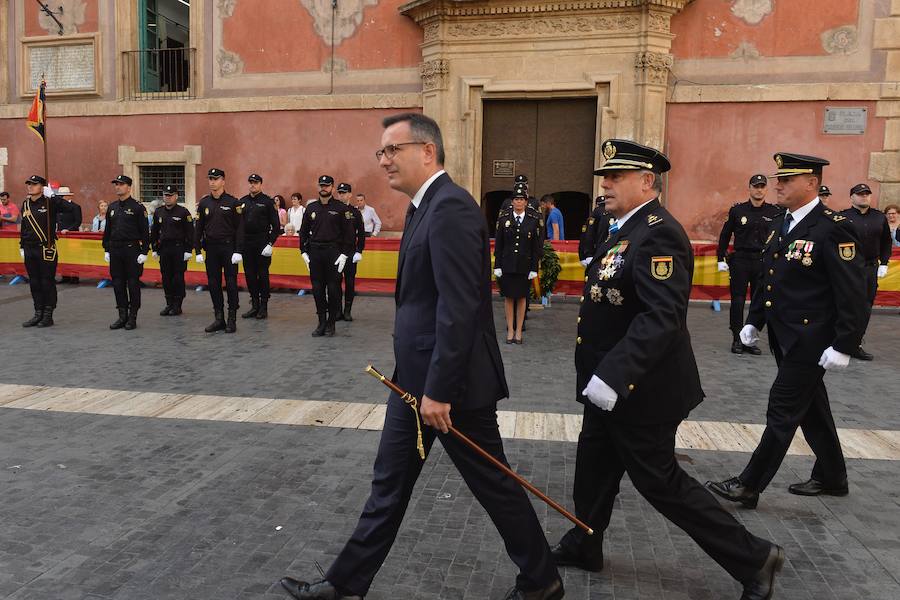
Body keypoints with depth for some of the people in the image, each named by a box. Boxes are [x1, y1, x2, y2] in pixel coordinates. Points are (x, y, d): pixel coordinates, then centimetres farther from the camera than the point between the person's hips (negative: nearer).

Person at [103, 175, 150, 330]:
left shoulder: (138, 207, -5)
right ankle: (122, 316, 17)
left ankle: (132, 317, 8)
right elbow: (107, 230, 17)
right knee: (118, 284, 8)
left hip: (132, 250, -6)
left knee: (133, 284, 0)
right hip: (115, 250, 6)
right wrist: (106, 250, 12)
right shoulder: (112, 207, 12)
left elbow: (145, 231, -7)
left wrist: (144, 252, -12)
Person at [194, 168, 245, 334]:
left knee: (231, 284, -1)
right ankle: (219, 319, 16)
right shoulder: (203, 203, 8)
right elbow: (198, 228, 10)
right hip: (211, 249, 4)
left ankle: (232, 320, 7)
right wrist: (198, 251, 4)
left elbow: (240, 228, -7)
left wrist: (238, 251, -13)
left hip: (229, 248, -4)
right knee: (213, 284, 7)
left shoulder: (233, 202, -4)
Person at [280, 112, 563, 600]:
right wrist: (418, 383, 18)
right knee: (389, 485, 17)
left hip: (451, 381, -9)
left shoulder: (451, 207, -19)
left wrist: (439, 390, -23)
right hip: (415, 377, 10)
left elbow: (460, 309, -25)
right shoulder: (424, 207, 13)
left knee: (493, 484, 8)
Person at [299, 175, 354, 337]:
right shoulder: (311, 207, 10)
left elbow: (348, 233, -3)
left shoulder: (341, 208, -1)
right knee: (317, 289, 5)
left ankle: (331, 324, 12)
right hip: (315, 253, 4)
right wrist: (304, 252, 6)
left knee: (333, 289, 1)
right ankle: (321, 322, 15)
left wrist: (344, 254, -10)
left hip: (334, 253, -3)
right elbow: (304, 231, 14)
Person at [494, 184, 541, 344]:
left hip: (524, 266, 0)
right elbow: (498, 245, 2)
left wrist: (534, 268, -3)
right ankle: (510, 330, 13)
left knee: (522, 297, 7)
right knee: (509, 297, 5)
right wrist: (497, 266, -3)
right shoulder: (504, 219, 2)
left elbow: (536, 247, 2)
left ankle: (519, 330, 16)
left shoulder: (533, 221, 2)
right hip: (507, 265, 0)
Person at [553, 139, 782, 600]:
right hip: (612, 383, 10)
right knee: (594, 467, 19)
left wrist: (612, 377, -35)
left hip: (639, 390, -10)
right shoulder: (629, 229, 10)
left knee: (660, 482, 3)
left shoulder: (657, 235, -22)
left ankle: (753, 558, 18)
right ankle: (583, 546, 38)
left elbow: (662, 317, -32)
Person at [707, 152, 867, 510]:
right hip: (784, 338, 9)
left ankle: (749, 487, 7)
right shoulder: (780, 226, 10)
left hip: (809, 342, -9)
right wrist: (753, 321, 15)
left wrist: (843, 346, -20)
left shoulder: (833, 228, -16)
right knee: (812, 411, 19)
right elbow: (767, 279, 18)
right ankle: (832, 478, 36)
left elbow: (853, 294, -18)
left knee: (782, 413, -2)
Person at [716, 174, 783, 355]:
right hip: (740, 261, -1)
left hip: (764, 263, 1)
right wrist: (721, 259, 4)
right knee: (737, 301, -2)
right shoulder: (737, 210, 2)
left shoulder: (775, 212, 4)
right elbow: (725, 235, 8)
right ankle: (737, 340, 7)